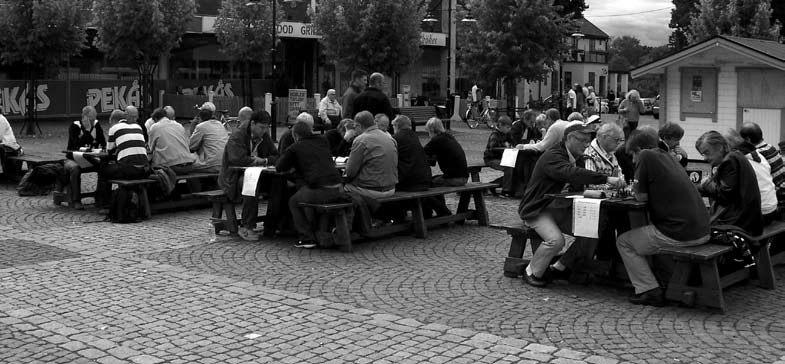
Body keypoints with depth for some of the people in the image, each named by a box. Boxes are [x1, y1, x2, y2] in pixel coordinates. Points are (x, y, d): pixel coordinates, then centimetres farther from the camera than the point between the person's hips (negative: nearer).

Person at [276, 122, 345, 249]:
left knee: (293, 202, 21)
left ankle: (307, 238, 14)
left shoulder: (296, 147, 4)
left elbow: (279, 166, 12)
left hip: (320, 190, -6)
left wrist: (294, 165, 30)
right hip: (338, 189, 6)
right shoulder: (323, 142, 18)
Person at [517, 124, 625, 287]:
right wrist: (607, 179, -43)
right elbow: (572, 174, -38)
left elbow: (577, 182, 11)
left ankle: (558, 268, 3)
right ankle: (532, 273, -6)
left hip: (554, 208, 9)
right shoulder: (552, 156, -21)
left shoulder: (571, 156, 11)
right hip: (535, 210, -9)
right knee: (556, 240, -31)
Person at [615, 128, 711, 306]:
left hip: (679, 234, -8)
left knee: (623, 242, 10)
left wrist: (635, 190, 17)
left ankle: (649, 291, 4)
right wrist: (638, 190, 25)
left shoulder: (646, 156, -5)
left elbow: (642, 196, -3)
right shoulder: (667, 157, 17)